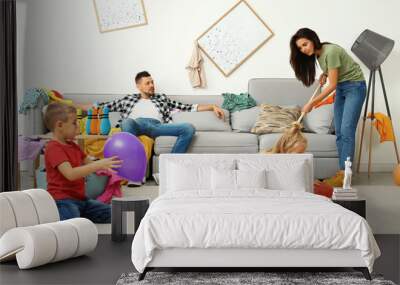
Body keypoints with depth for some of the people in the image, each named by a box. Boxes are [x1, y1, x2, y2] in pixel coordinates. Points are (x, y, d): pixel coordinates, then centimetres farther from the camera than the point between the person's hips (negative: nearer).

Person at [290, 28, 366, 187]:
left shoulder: (330, 52, -25)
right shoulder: (317, 54, 3)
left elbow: (332, 85, -24)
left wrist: (312, 103, -21)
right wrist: (325, 74, 1)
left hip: (354, 87, -9)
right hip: (340, 88, 9)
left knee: (346, 131, -15)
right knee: (339, 132, 2)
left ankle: (343, 174, -16)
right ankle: (342, 172, 3)